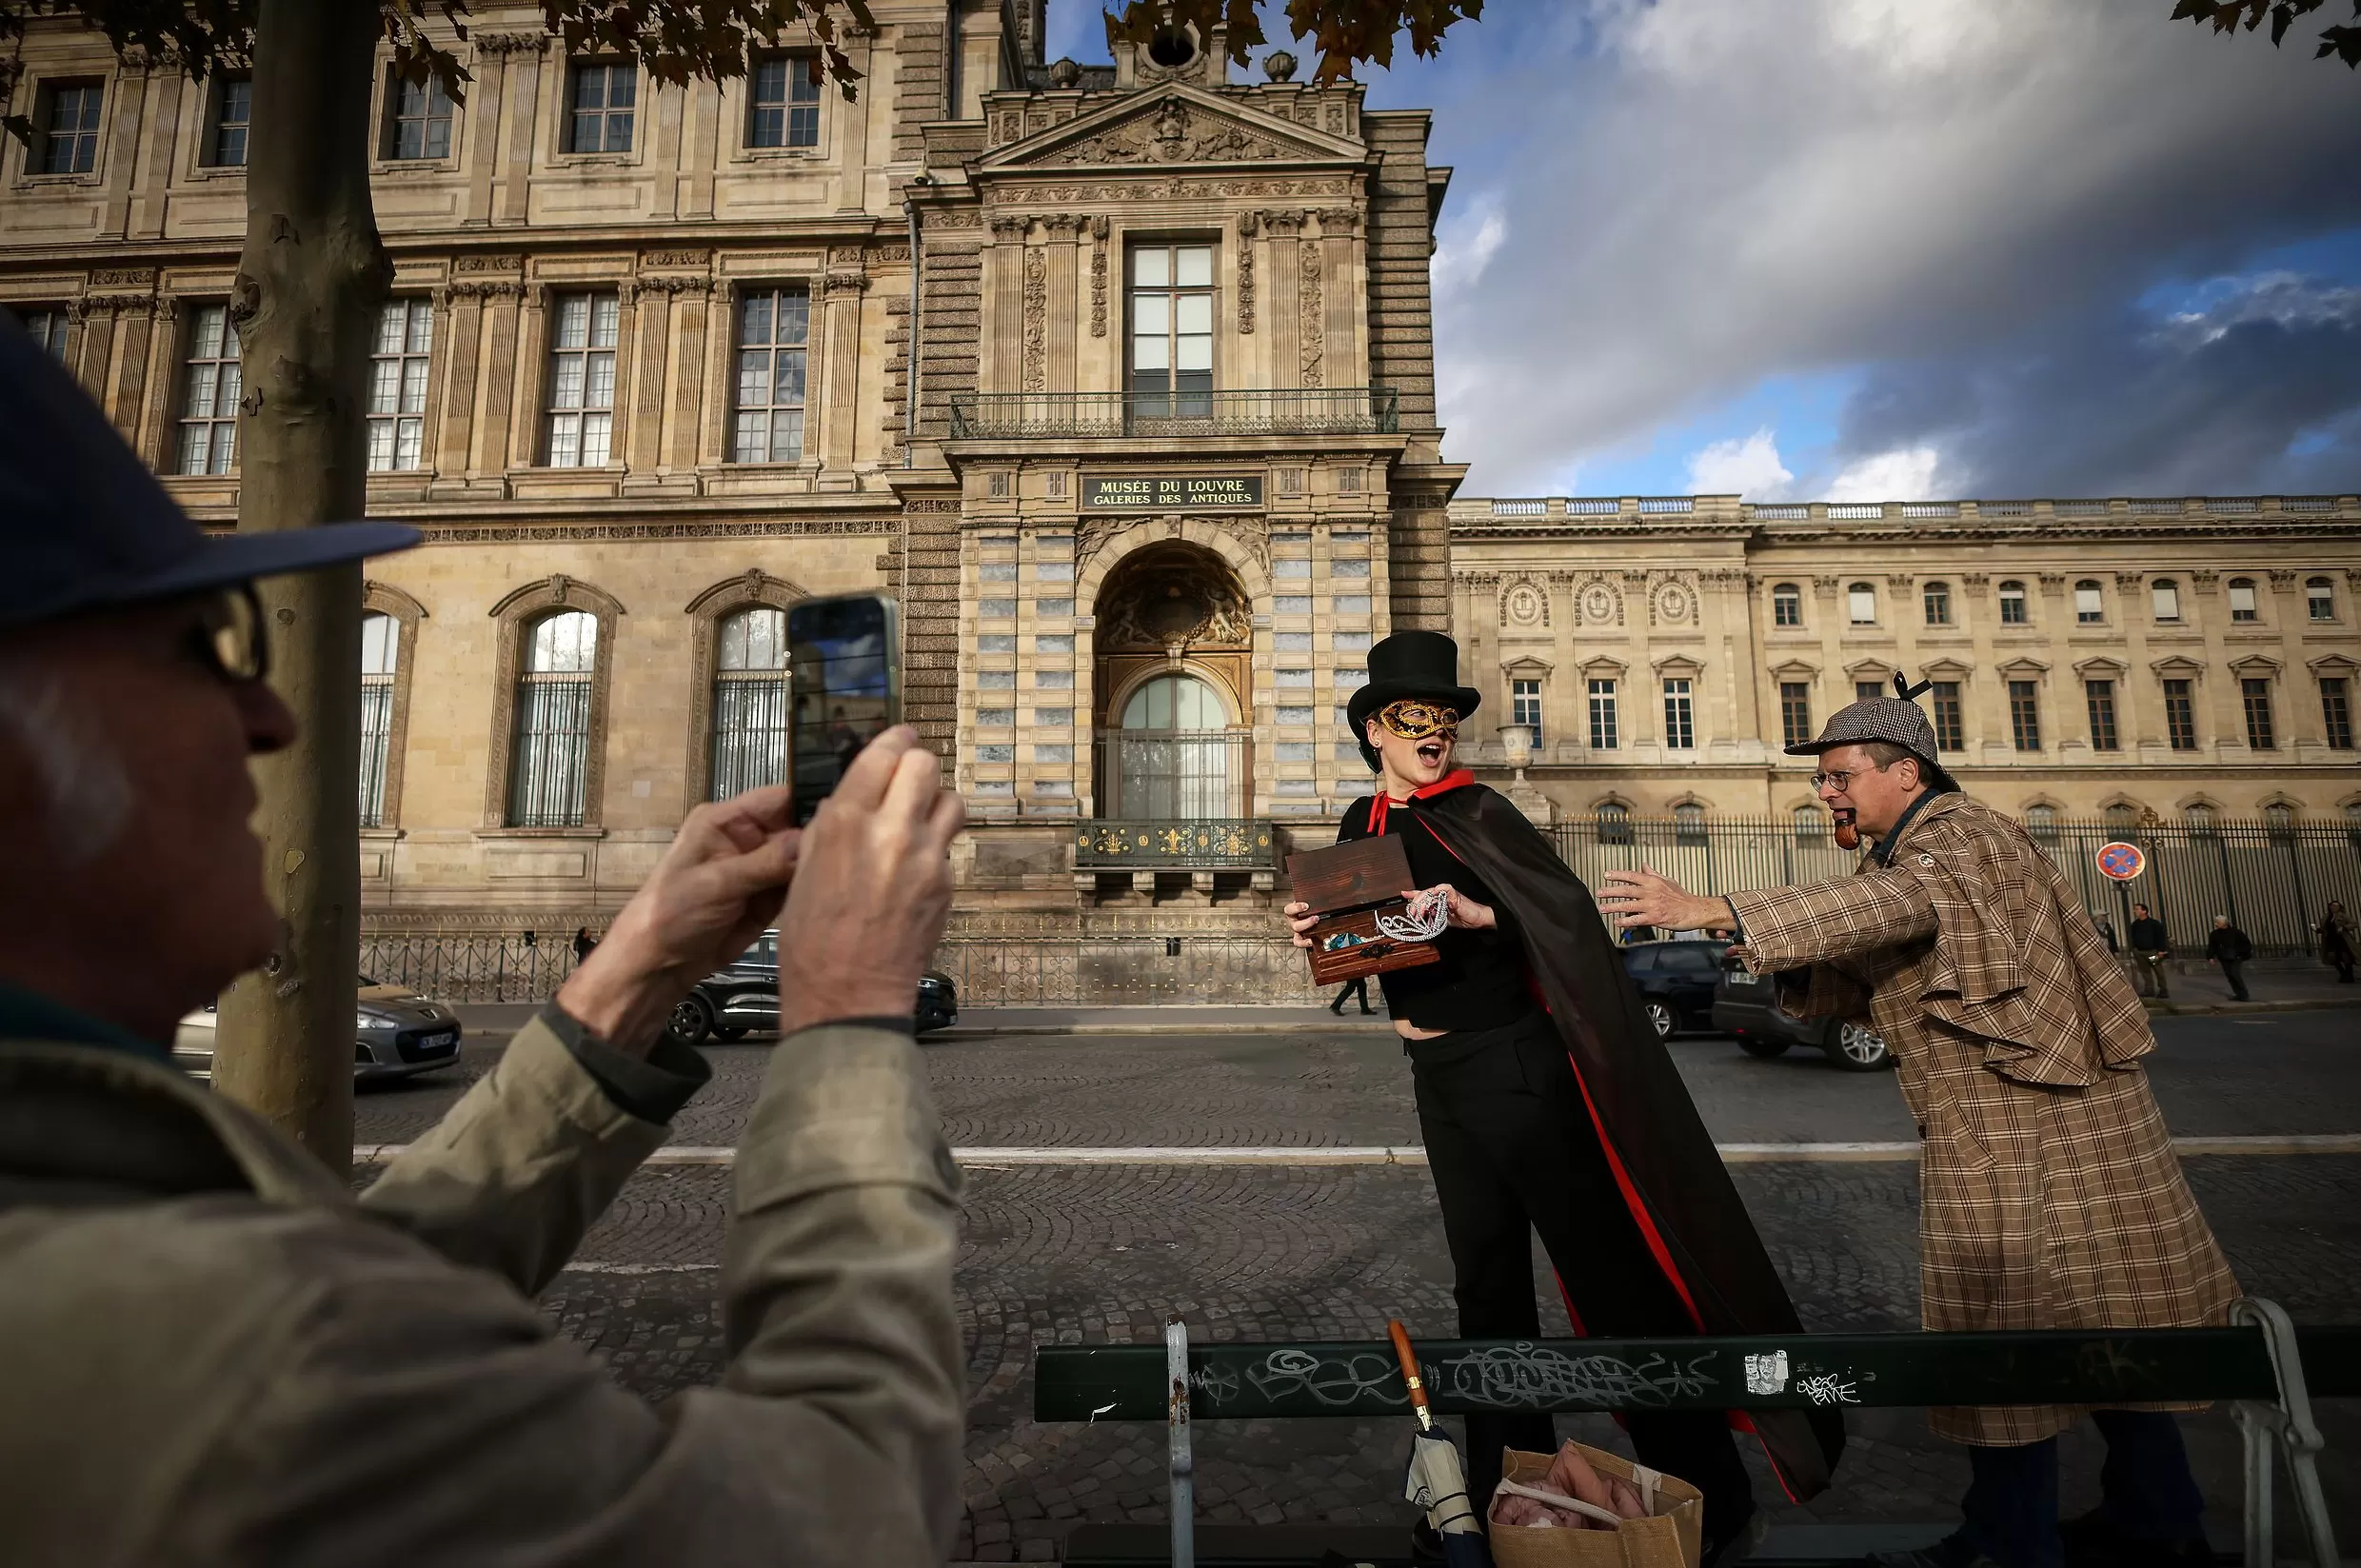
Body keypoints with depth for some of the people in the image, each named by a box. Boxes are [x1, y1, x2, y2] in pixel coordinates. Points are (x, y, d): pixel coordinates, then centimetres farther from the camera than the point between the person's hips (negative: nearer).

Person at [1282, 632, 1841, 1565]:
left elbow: (1567, 914, -20)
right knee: (1486, 1276, 19)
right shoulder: (1363, 825, 6)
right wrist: (1317, 932, -9)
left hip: (1514, 1065, -7)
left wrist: (1479, 916, -34)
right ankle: (1510, 1480, 38)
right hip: (1436, 1075, 7)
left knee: (1603, 1263, 4)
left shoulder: (1475, 813, -12)